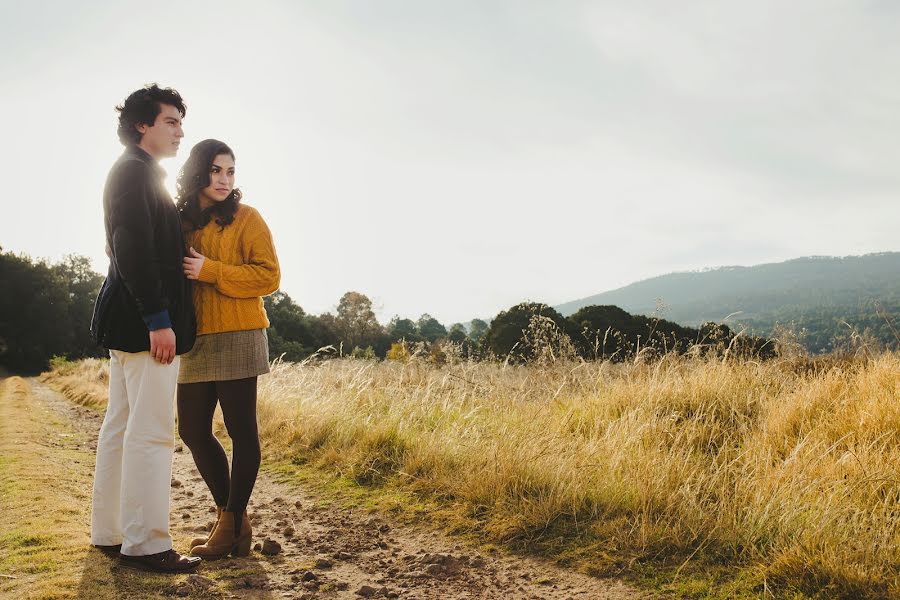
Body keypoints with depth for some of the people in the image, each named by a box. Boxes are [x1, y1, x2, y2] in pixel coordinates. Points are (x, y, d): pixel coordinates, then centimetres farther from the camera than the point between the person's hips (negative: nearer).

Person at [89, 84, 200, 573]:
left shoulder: (136, 172, 22)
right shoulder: (135, 170, -9)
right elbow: (133, 248, -20)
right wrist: (158, 319, -23)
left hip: (130, 321, 11)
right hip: (146, 320, -11)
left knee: (121, 427, 12)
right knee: (151, 432, -8)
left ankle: (109, 532, 20)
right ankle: (146, 543, -3)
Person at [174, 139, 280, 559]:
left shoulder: (246, 218, -1)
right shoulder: (179, 221, 14)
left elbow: (268, 276, -8)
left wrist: (211, 271, -16)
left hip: (237, 338, -6)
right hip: (194, 340, 6)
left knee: (241, 430, -2)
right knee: (193, 431, 9)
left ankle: (232, 522, 10)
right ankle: (230, 516, 23)